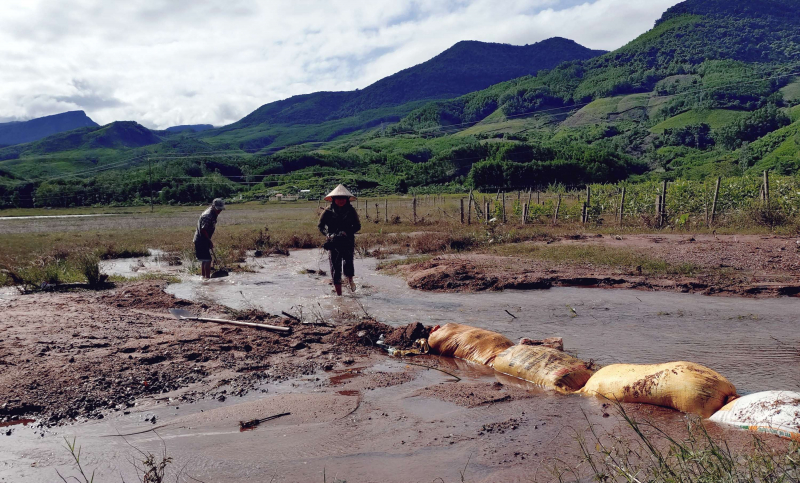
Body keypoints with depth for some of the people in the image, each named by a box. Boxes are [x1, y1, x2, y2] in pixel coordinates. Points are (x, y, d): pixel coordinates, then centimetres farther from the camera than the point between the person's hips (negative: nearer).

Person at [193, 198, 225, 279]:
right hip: (201, 240, -10)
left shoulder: (213, 214, 8)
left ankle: (203, 276, 26)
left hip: (203, 240, 10)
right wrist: (210, 242, -19)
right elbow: (203, 230, -23)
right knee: (207, 260, -11)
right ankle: (207, 277, -9)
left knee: (204, 260, 17)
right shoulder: (208, 215, -22)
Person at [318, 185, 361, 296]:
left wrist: (347, 232, -12)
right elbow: (320, 226, 7)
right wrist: (328, 234, -12)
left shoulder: (351, 211, 4)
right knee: (335, 266, -1)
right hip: (333, 243, 1)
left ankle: (350, 280, 15)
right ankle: (338, 293, 8)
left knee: (348, 262, -18)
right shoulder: (328, 212, 2)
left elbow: (357, 226, 6)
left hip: (348, 242, 0)